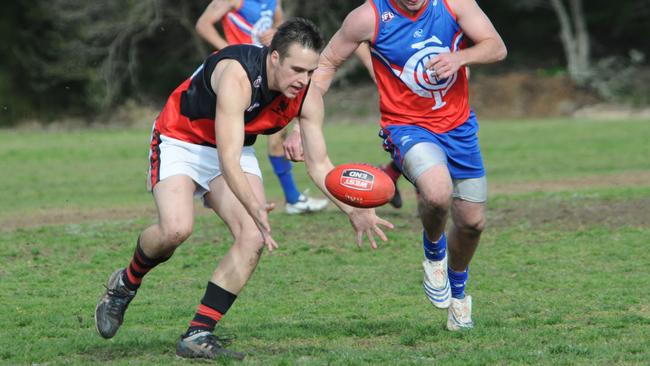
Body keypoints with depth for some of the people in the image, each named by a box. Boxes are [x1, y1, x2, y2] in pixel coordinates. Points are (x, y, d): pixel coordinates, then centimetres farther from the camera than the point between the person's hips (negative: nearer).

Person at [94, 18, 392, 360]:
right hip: (180, 141, -6)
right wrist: (257, 211, -52)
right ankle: (124, 285, 4)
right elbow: (228, 161, -40)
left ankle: (198, 335, -9)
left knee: (254, 238, -16)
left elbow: (319, 165, -7)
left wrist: (353, 210, -22)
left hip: (236, 149, 6)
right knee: (176, 228, -29)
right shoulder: (238, 75, -36)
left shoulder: (308, 96, -16)